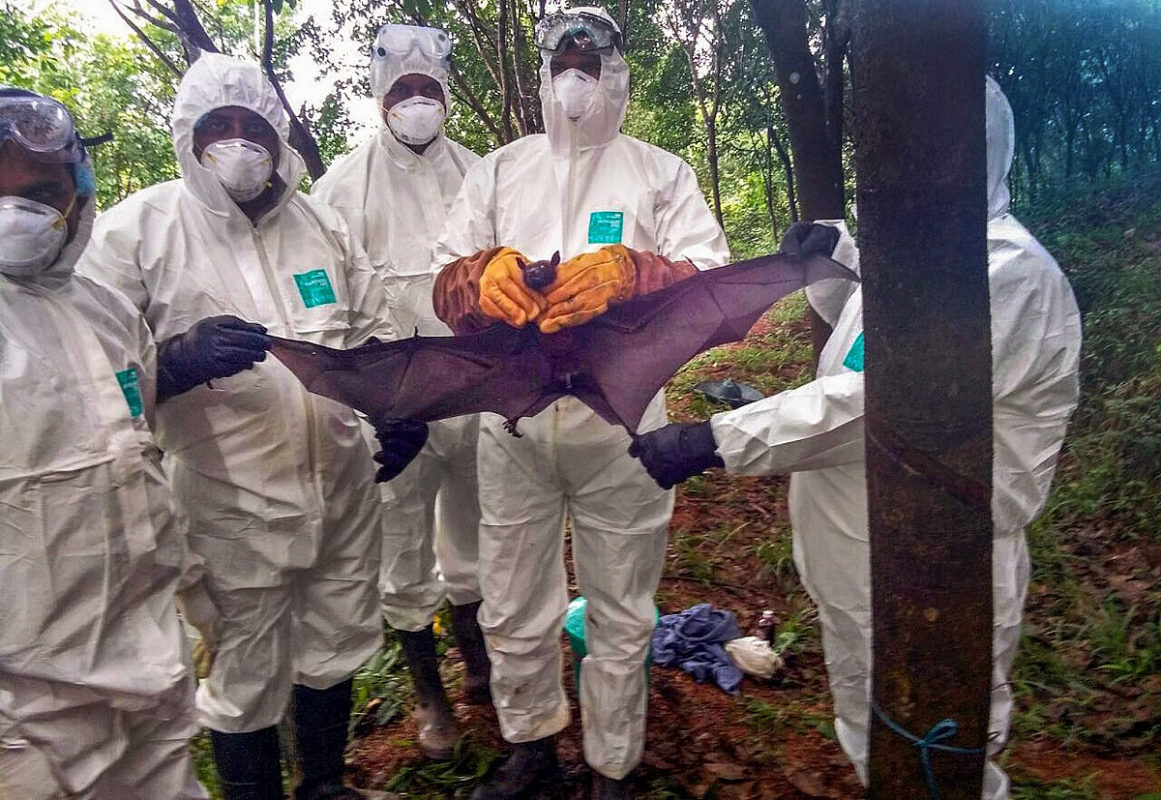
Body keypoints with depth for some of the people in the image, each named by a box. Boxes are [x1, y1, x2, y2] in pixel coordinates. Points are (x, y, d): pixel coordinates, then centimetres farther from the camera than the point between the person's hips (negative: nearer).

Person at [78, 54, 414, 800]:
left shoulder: (320, 222, 7)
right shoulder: (137, 228, -6)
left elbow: (375, 331, 14)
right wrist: (181, 357, -27)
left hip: (344, 490, 5)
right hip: (234, 507, -4)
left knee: (333, 653, 20)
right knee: (248, 676, 11)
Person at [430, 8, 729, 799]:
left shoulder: (661, 172, 5)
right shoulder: (498, 169, 12)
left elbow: (716, 284, -7)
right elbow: (446, 286, 4)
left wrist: (627, 271, -27)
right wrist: (484, 272, -20)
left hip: (619, 418, -2)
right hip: (513, 417, 3)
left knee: (621, 613, 11)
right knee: (511, 607, 14)